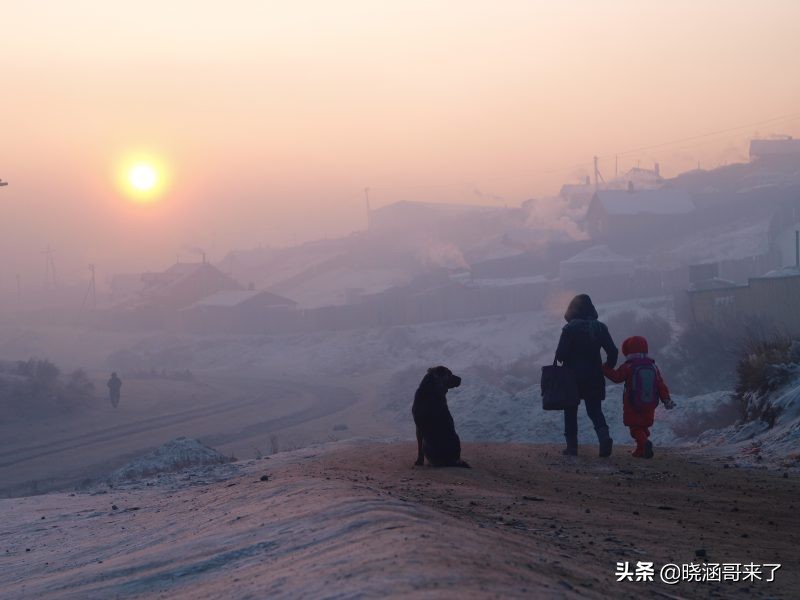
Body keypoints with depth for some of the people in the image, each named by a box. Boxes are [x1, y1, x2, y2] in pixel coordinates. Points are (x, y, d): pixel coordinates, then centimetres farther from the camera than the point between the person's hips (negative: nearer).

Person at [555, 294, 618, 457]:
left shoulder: (569, 328, -11)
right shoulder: (600, 327, 1)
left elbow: (560, 354, -13)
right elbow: (613, 351, -1)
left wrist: (563, 360, 9)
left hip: (573, 376, -3)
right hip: (595, 378, 3)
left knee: (570, 412, 10)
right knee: (595, 410, 9)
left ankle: (572, 446, 6)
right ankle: (604, 437, -16)